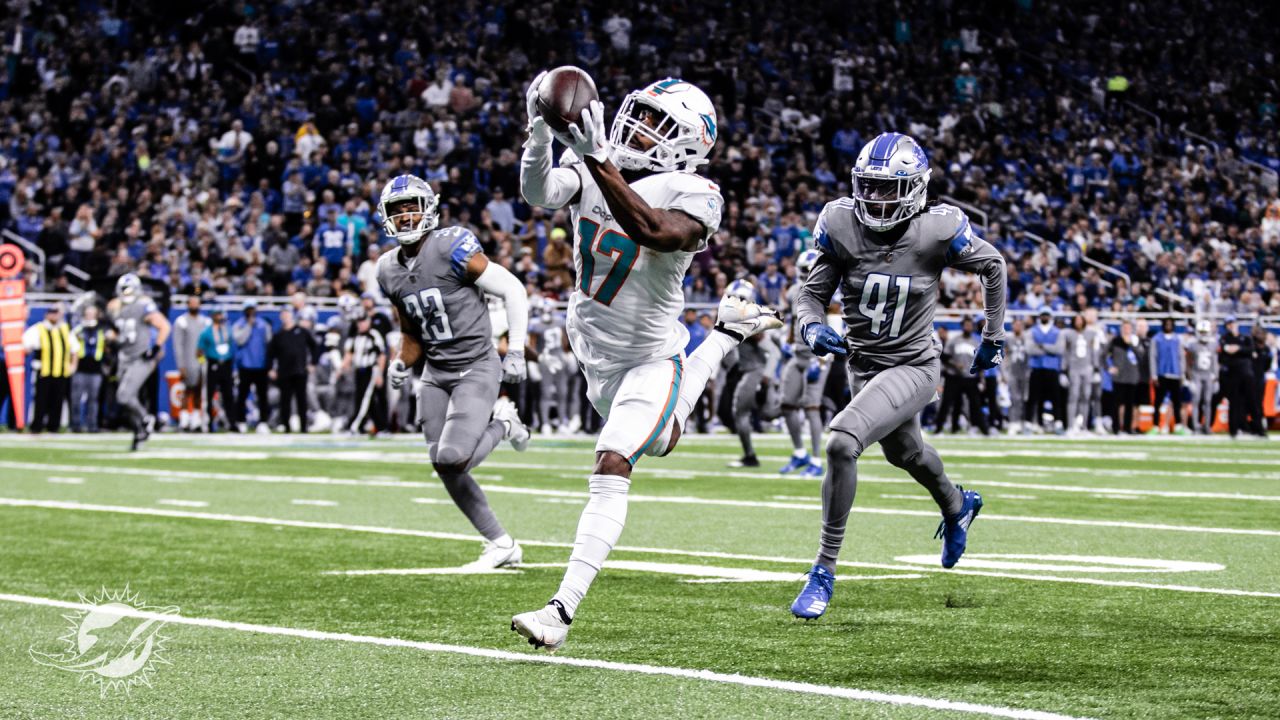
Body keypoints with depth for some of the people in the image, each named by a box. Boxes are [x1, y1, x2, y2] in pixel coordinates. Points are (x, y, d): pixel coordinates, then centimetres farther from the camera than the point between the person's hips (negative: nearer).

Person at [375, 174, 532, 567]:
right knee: (445, 470, 3)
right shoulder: (390, 271, 6)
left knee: (452, 458, -21)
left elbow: (513, 291, -10)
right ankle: (501, 544, 18)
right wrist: (401, 362, -3)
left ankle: (501, 423, 10)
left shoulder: (452, 248, -15)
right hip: (436, 374, 7)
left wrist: (516, 352, -13)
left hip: (477, 368, -7)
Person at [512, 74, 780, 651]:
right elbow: (539, 193, -30)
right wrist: (540, 130, -47)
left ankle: (563, 609, -25)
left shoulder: (692, 196, -23)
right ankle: (730, 333, 57)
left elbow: (653, 232, -45)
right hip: (595, 352, 7)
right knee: (659, 441, 32)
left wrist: (600, 161, -51)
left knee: (612, 467, -24)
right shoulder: (589, 167, -10)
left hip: (649, 358, -7)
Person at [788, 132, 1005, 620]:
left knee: (842, 442, -28)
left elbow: (992, 266, -1)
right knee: (905, 453, 30)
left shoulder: (938, 231, -20)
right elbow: (813, 292, -3)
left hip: (912, 366, -5)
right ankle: (958, 507, 66)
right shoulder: (841, 225, -14)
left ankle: (824, 570, -17)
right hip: (863, 364, 5)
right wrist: (813, 328, -25)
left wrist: (993, 338, 7)